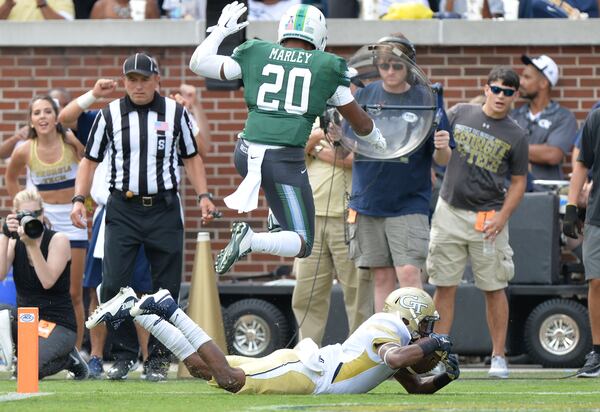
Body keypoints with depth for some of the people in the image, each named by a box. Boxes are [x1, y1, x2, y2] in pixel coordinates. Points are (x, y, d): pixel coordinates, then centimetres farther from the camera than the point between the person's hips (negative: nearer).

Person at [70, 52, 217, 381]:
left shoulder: (175, 113, 6)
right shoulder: (109, 115, 4)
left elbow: (191, 157, 13)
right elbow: (90, 160, 8)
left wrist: (203, 195, 3)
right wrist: (79, 199, -3)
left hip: (164, 209, 1)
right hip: (123, 209, 0)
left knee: (166, 286, 1)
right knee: (113, 283, -10)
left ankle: (157, 358, 10)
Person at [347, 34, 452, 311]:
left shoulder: (426, 100, -2)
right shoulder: (364, 95, 5)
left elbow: (442, 160, 0)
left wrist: (442, 148, -23)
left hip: (409, 203, -3)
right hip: (367, 202, 3)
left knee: (409, 272, -13)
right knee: (382, 277, 7)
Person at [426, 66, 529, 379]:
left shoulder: (515, 136, 1)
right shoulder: (459, 114, 6)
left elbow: (518, 183, 3)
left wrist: (502, 217, -9)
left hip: (488, 218, -2)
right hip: (449, 211, 2)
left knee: (494, 288, 0)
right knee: (444, 286, 2)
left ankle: (498, 356, 8)